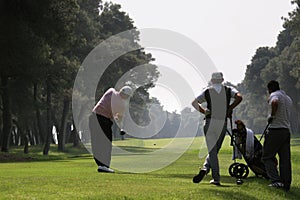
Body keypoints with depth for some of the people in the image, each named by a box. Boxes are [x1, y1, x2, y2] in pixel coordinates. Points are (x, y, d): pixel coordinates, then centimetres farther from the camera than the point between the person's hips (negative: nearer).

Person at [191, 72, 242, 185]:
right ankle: (206, 168, -3)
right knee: (215, 149, 13)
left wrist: (204, 111, 7)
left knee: (212, 150, -1)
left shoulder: (207, 91, 7)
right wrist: (230, 108, 0)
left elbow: (194, 102, -1)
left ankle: (216, 179, -8)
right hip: (223, 123, 1)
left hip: (210, 122, -1)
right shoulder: (228, 90, 8)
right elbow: (239, 97, -9)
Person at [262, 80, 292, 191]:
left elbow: (275, 102, -30)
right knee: (285, 159, 6)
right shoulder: (288, 98, 20)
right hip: (287, 131, 7)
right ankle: (286, 185, 5)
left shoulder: (274, 95, -6)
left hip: (276, 130, -7)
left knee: (267, 157, 0)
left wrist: (272, 116, -17)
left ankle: (276, 181, -14)